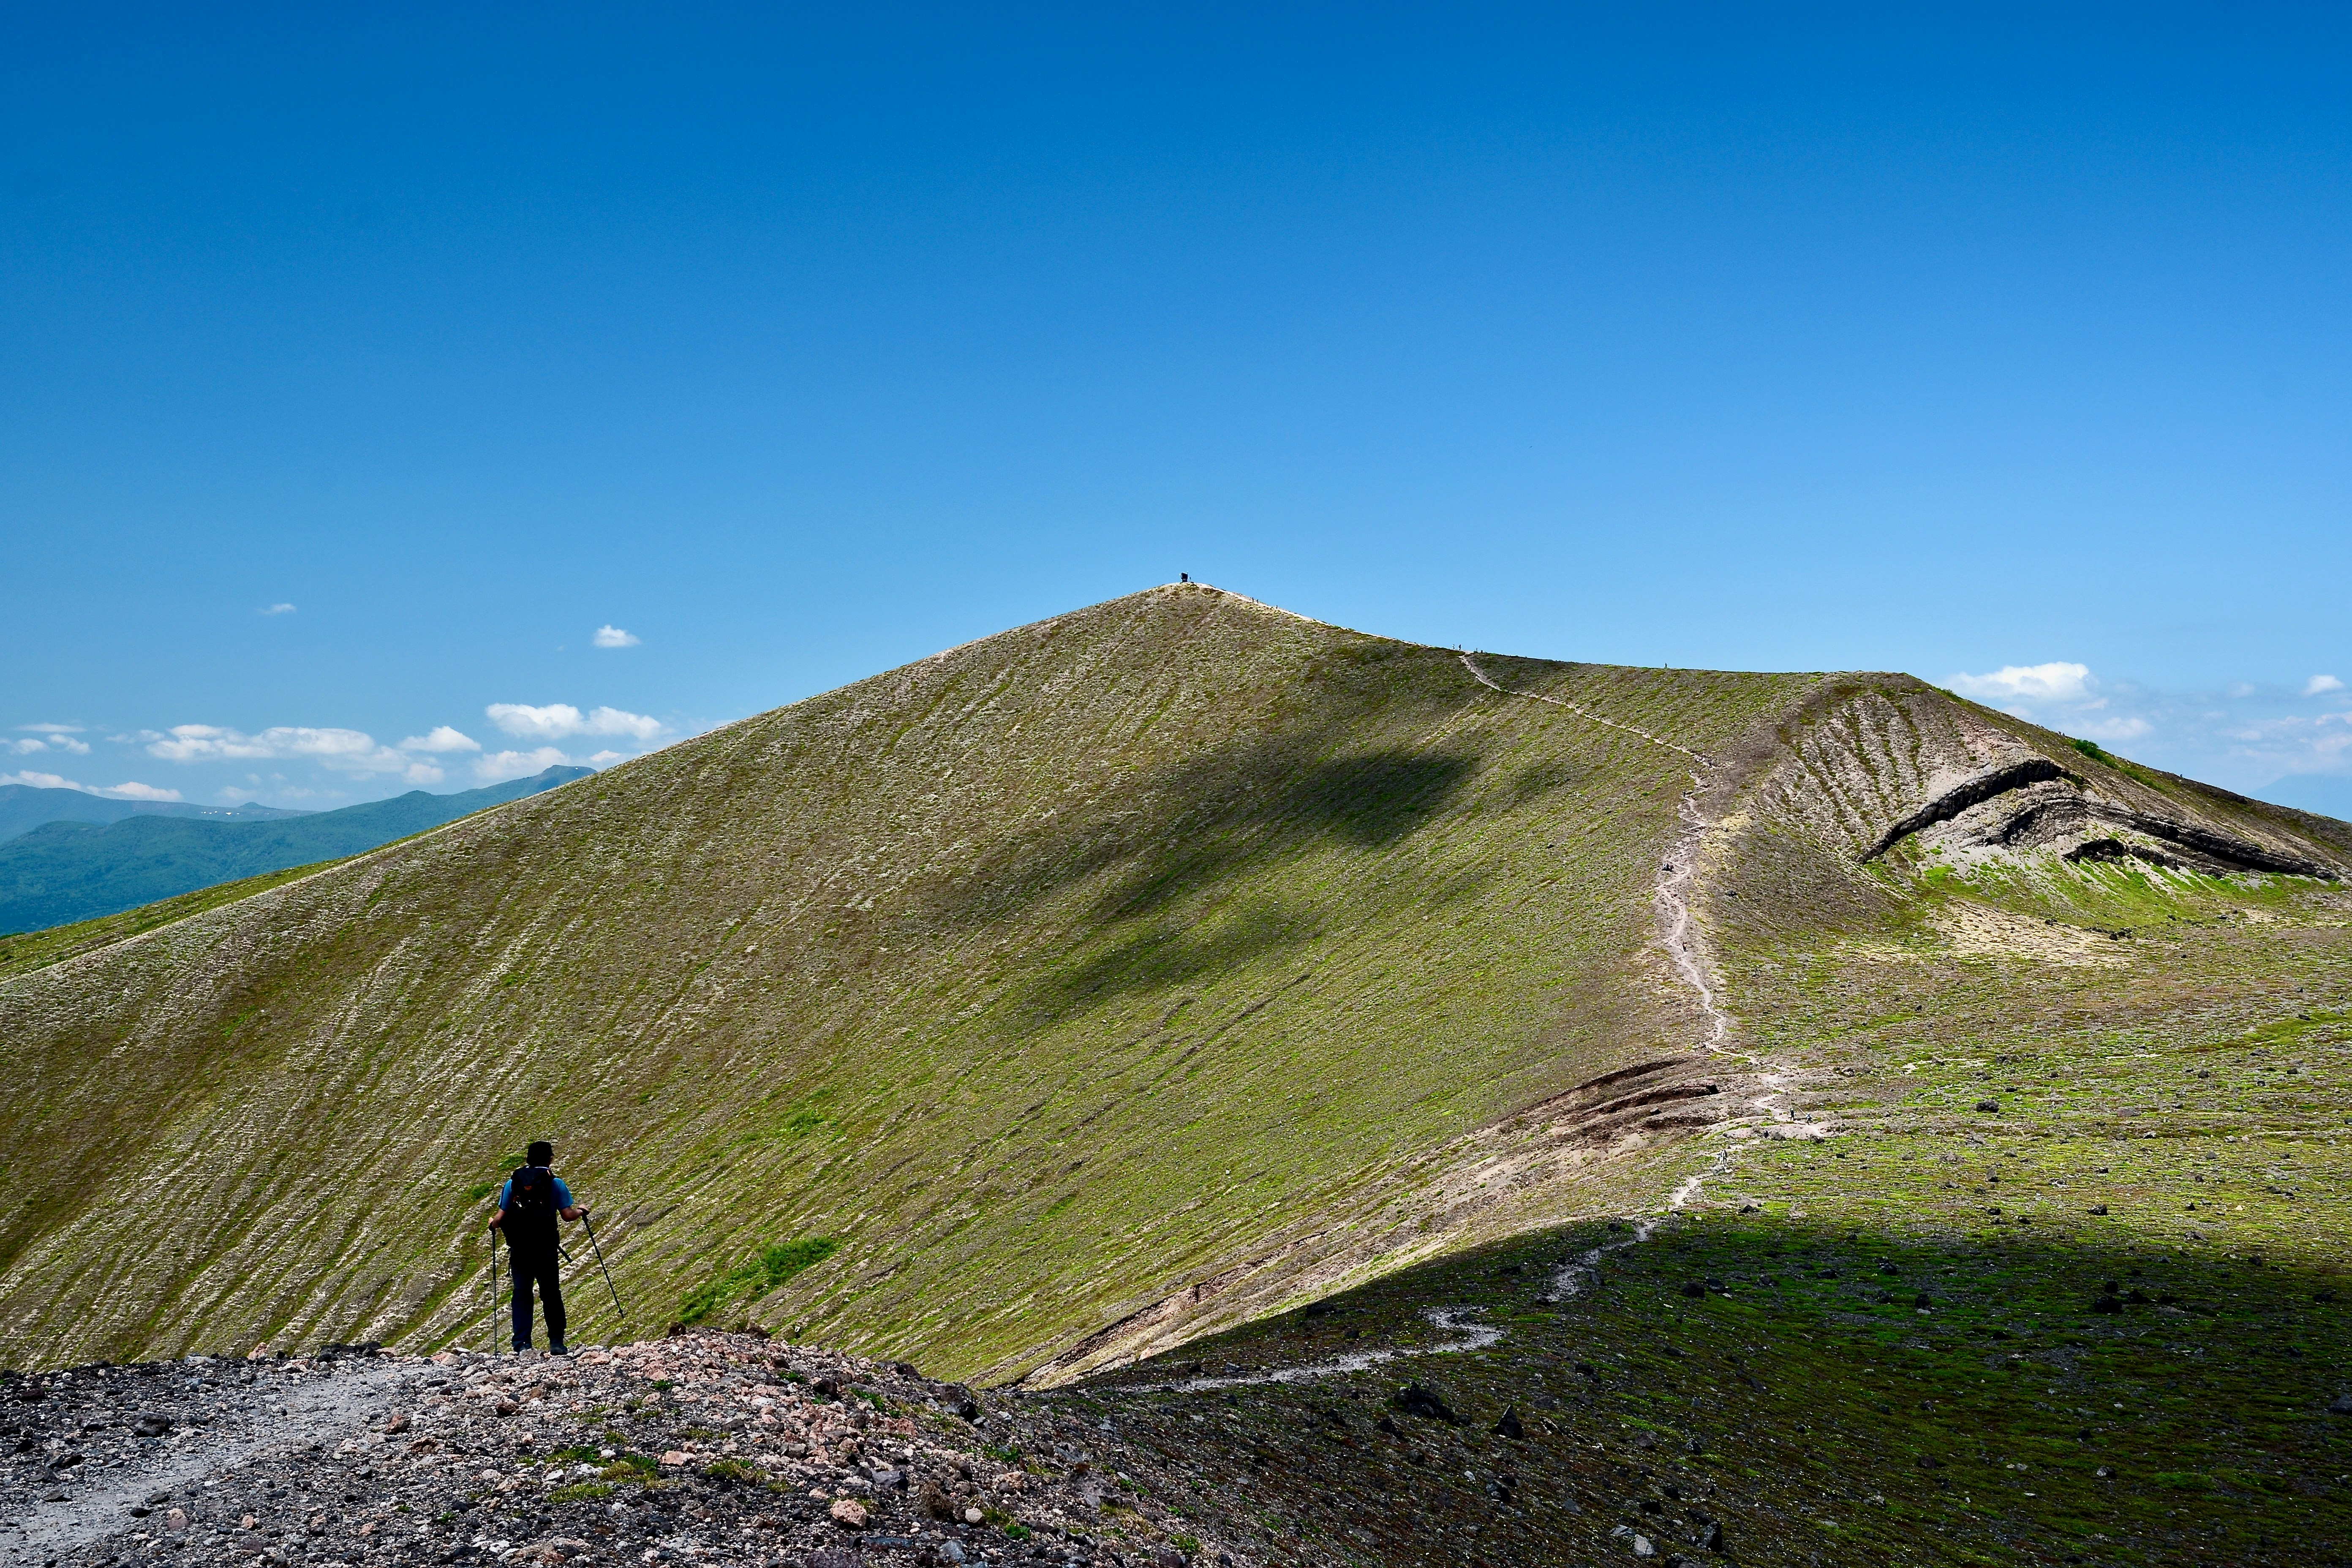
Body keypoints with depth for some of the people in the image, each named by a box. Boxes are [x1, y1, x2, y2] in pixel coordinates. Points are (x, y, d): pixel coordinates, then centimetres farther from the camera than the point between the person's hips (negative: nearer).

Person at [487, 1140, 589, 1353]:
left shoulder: (513, 1183, 1)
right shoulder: (555, 1183, -4)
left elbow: (501, 1216, -2)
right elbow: (567, 1215, -6)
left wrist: (493, 1224, 20)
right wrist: (580, 1210, 15)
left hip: (519, 1250, 1)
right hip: (546, 1250, -1)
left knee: (521, 1294, 7)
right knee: (551, 1294, 8)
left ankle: (522, 1344, 2)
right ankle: (557, 1343, 8)